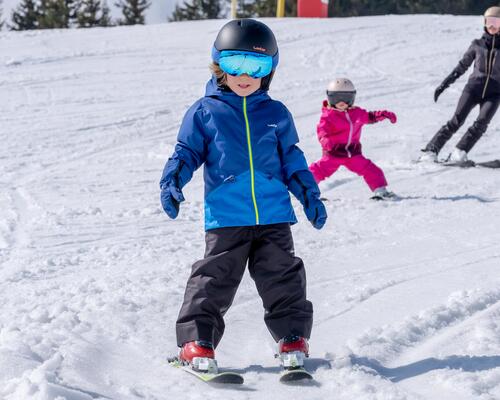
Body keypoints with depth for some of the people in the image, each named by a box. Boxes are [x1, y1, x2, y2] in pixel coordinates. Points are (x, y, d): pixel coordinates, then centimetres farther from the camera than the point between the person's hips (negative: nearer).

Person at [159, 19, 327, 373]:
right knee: (214, 281, -3)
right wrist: (172, 182, -9)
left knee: (284, 279, 5)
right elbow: (187, 152, 7)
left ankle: (293, 338, 16)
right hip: (225, 217, -2)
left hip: (274, 215, 2)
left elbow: (292, 160, 19)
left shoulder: (276, 114, 12)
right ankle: (196, 342, 3)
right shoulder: (205, 112, 4)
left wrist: (310, 195, 13)